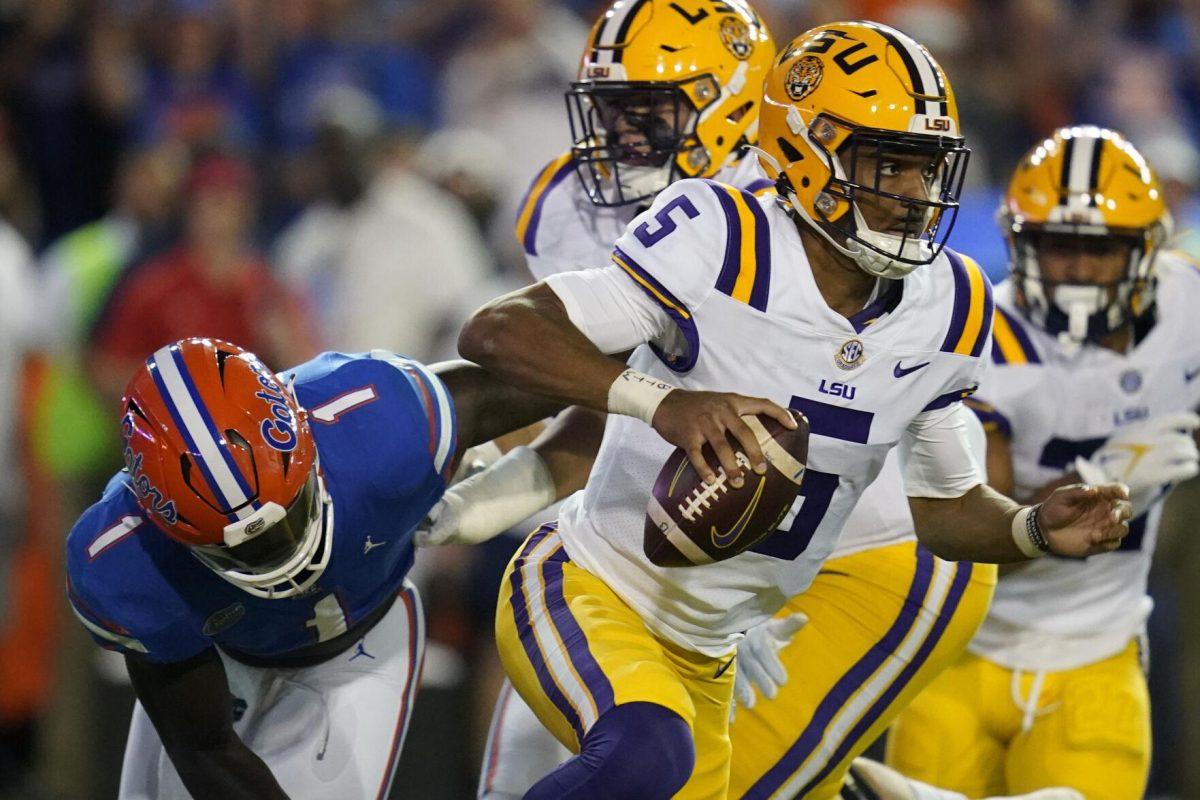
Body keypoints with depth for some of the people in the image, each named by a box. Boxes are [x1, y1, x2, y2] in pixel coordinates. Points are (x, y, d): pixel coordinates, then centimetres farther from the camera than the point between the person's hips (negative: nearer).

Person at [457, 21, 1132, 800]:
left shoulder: (947, 314, -2)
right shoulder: (719, 243, -22)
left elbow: (944, 502, 12)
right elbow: (496, 332, -28)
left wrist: (1038, 529, -10)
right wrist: (660, 402, -43)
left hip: (703, 655, 8)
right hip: (588, 593, -8)